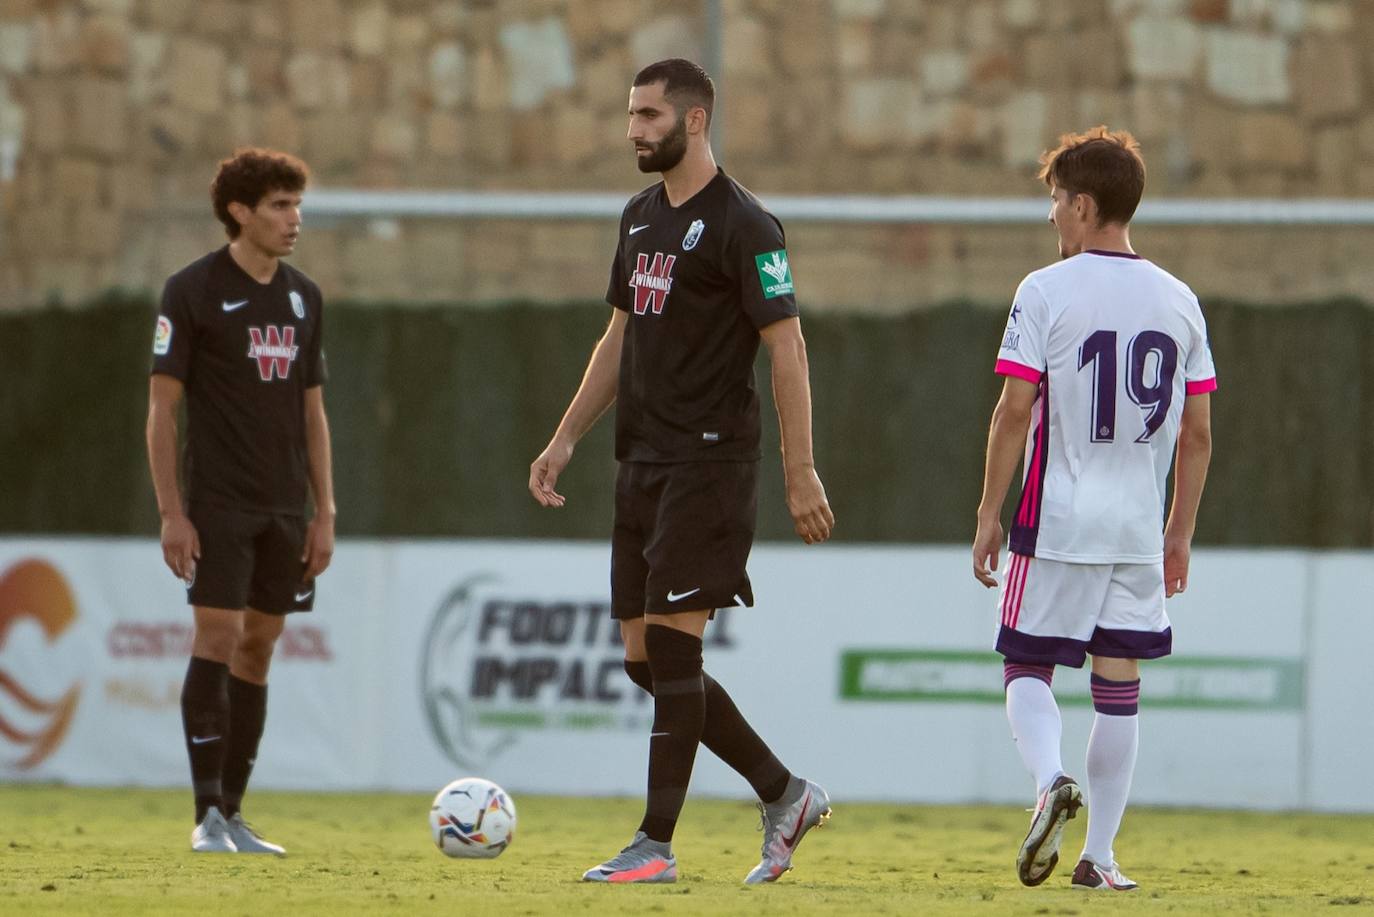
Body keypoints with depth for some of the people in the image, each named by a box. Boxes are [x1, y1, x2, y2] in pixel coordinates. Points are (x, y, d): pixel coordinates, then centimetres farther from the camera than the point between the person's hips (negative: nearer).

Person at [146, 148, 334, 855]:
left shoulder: (302, 297, 12)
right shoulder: (193, 291, -5)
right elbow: (162, 405, -6)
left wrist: (324, 512, 11)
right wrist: (171, 512, -13)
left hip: (284, 507, 6)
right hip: (218, 505, -6)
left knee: (257, 650, 6)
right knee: (217, 640, -11)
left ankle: (232, 813, 11)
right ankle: (207, 816, -9)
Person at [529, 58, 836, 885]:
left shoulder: (742, 225, -10)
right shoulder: (641, 218, 15)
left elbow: (786, 348, -13)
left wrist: (801, 473, -16)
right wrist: (567, 438, 17)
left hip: (709, 464, -9)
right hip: (643, 463, 9)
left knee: (671, 647, -9)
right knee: (646, 658, 7)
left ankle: (657, 846, -5)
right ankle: (786, 795, 19)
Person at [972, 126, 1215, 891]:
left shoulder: (1046, 291, -6)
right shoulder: (1180, 302, 7)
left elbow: (1016, 411, -10)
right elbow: (1198, 432, 9)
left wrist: (988, 514, -2)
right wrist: (1181, 533, 16)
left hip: (1056, 524, -3)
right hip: (1140, 532, 3)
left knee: (1028, 669, 7)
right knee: (1119, 684, 7)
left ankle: (1052, 782, -21)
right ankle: (1100, 856, 6)